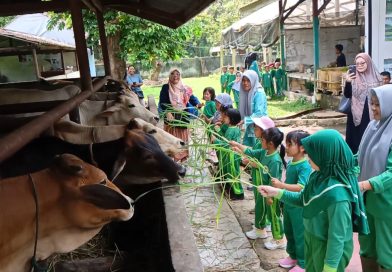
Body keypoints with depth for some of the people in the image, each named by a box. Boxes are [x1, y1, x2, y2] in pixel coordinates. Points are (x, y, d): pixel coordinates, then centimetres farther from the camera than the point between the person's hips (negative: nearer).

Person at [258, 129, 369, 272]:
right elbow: (303, 199, 9)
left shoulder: (337, 193, -33)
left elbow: (337, 237, -27)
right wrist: (277, 192, -1)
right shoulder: (318, 176, -7)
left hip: (329, 248, -8)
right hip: (312, 240, 8)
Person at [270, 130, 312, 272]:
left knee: (300, 235, 7)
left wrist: (281, 185, -37)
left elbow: (301, 187, -32)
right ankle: (293, 256, 42)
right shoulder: (290, 163, 1)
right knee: (288, 232, 22)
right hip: (288, 204, 8)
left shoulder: (305, 166, -23)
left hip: (299, 207, -8)